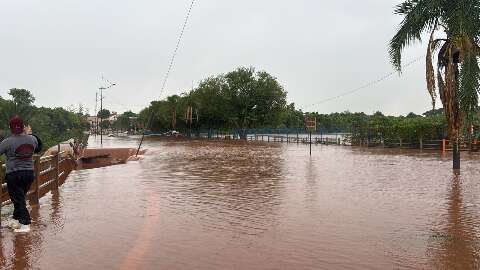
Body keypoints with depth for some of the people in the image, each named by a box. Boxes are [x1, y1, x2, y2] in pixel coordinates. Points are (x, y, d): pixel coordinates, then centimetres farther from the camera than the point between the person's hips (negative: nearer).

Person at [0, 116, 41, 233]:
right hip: (29, 173, 5)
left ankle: (25, 225, 0)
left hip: (14, 175, -5)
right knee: (20, 198, 21)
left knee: (18, 199, 2)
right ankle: (15, 220, 31)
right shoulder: (32, 139, -2)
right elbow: (37, 149, 18)